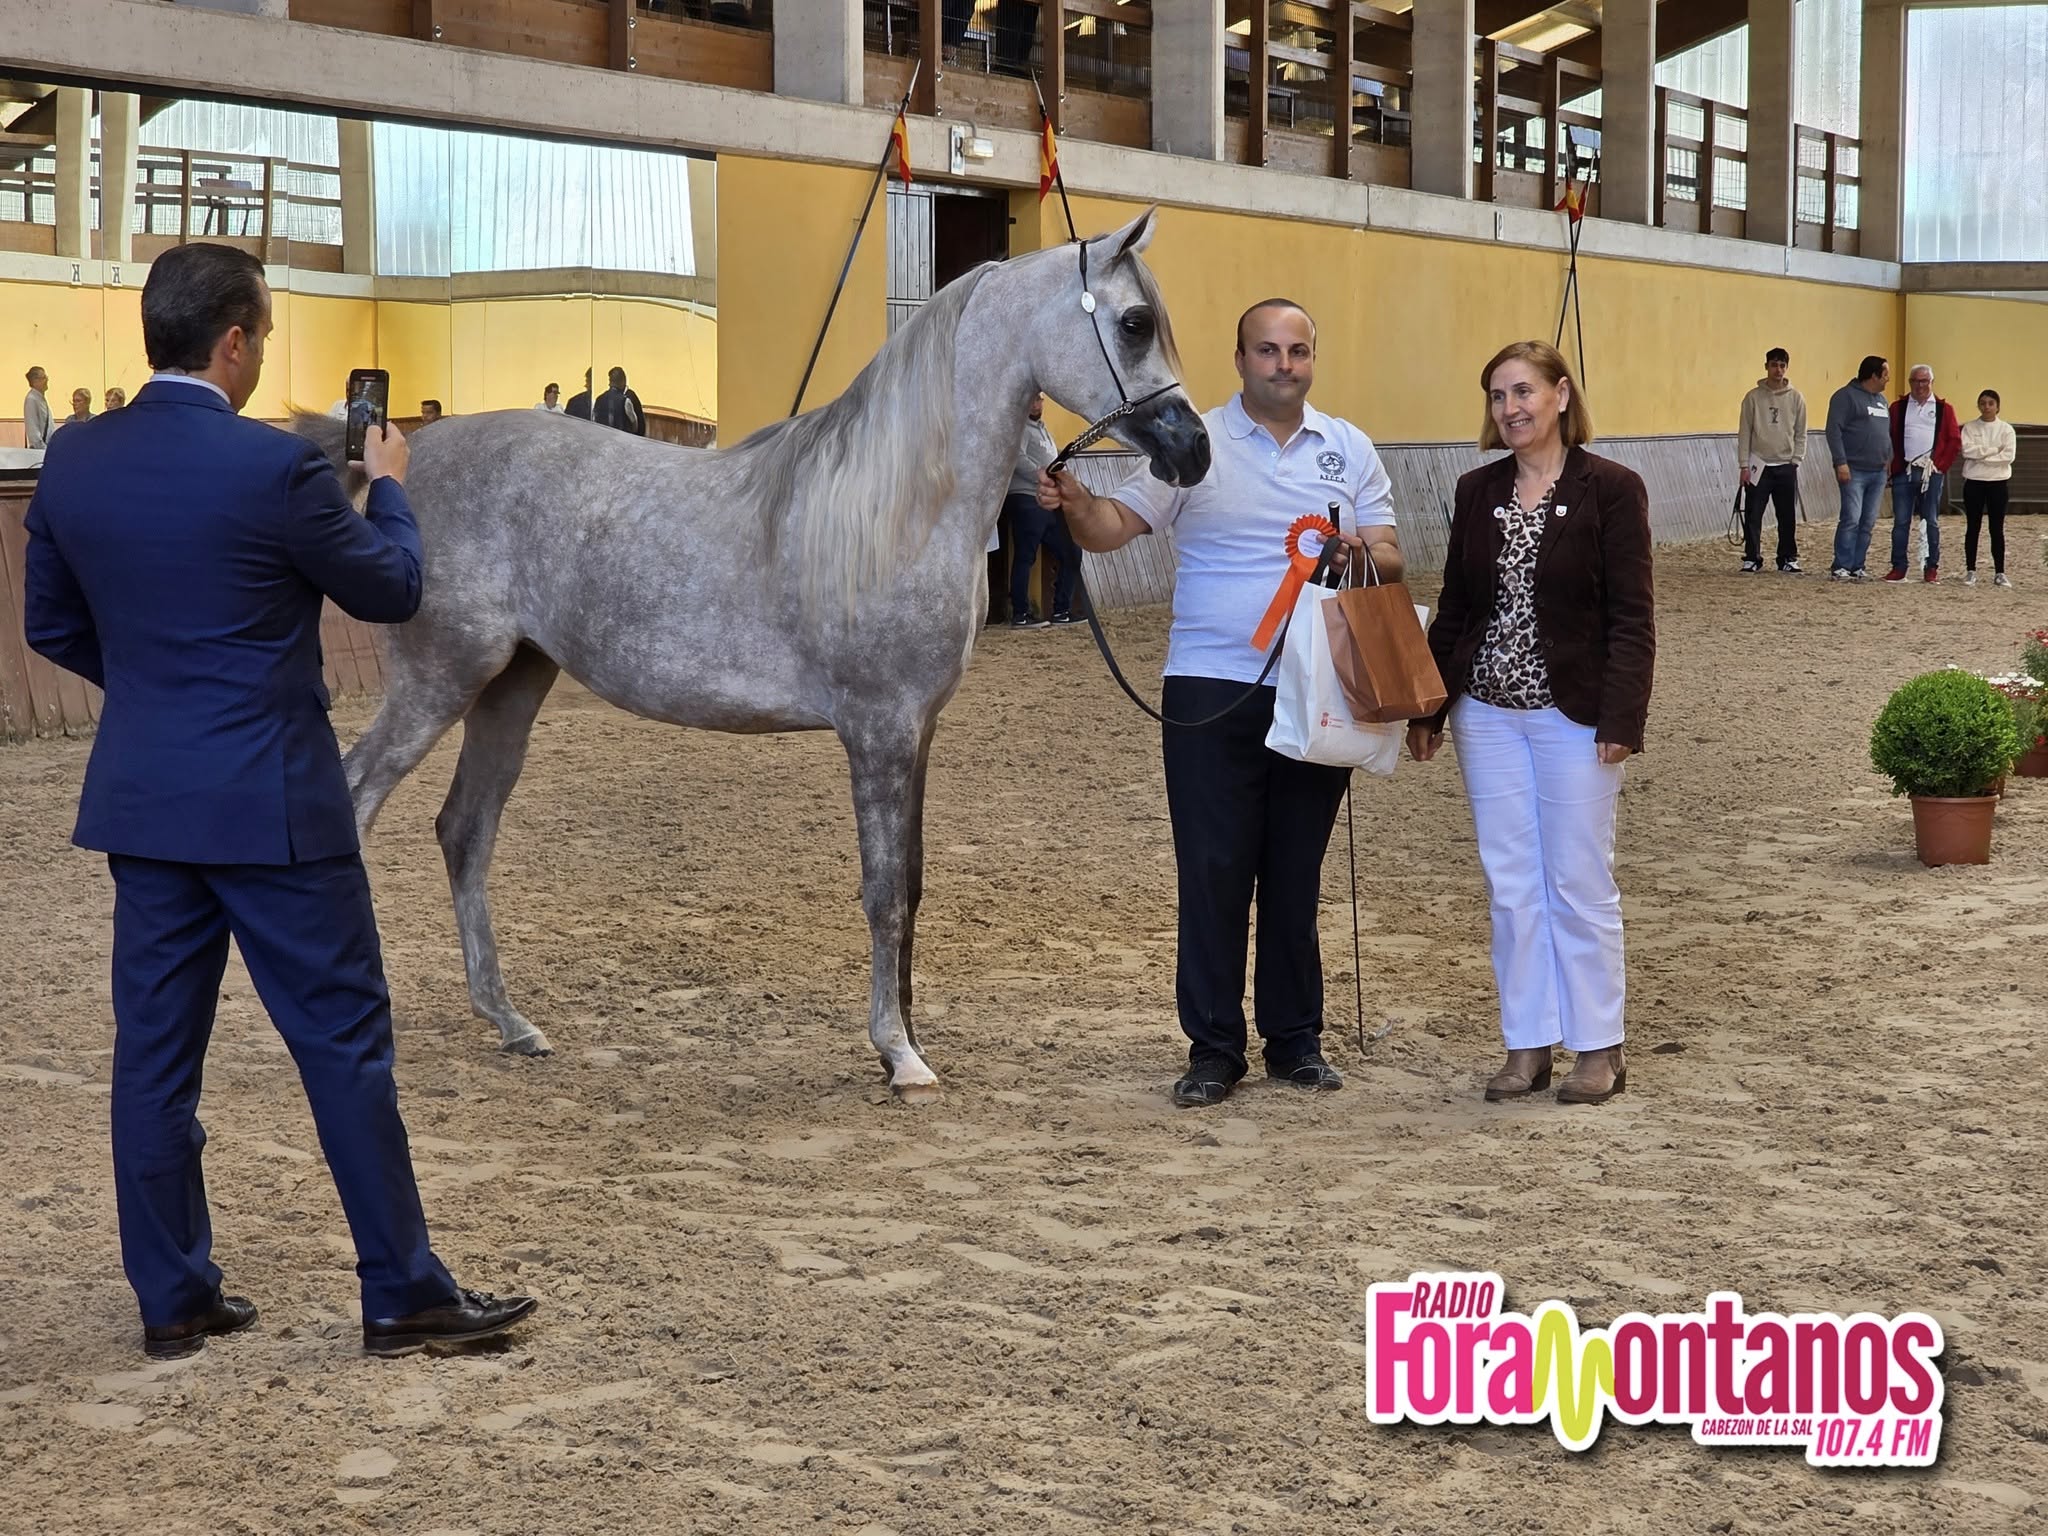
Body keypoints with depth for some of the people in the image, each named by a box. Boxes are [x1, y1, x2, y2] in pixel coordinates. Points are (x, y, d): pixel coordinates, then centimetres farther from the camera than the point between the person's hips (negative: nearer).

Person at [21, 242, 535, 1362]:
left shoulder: (74, 461, 1)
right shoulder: (274, 467, -17)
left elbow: (52, 624, 12)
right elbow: (392, 592, -3)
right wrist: (389, 486, 14)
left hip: (141, 798, 6)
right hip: (272, 804, -6)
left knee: (155, 1047, 11)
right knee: (344, 1041, 3)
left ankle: (172, 1299, 19)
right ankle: (403, 1296, 9)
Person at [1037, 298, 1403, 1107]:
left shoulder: (1349, 449, 8)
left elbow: (1391, 562, 5)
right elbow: (1115, 526, -7)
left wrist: (1361, 553, -18)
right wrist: (1075, 504, -29)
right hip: (1212, 691, -2)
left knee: (1297, 873, 10)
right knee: (1214, 872, -1)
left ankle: (1295, 1039, 20)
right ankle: (1213, 1048, 9)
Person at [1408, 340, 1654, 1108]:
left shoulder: (1611, 488, -7)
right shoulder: (1477, 491, 7)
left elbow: (1631, 616, -9)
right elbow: (1453, 608, 12)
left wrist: (1622, 718, -16)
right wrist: (1427, 706, 9)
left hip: (1573, 713, -5)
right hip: (1487, 713, 5)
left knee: (1579, 884, 2)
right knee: (1510, 884, 8)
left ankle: (1599, 1047, 14)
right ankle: (1528, 1043, 17)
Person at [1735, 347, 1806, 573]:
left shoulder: (1796, 398, 3)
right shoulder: (1753, 397, 0)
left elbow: (1801, 434, 7)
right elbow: (1744, 433, 0)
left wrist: (1796, 460, -3)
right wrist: (1744, 465, -5)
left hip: (1786, 466, 1)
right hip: (1759, 465, -1)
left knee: (1788, 516, 4)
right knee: (1753, 515, -2)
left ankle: (1788, 558, 14)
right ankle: (1752, 557, 8)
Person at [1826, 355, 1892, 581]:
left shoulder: (1881, 399, 19)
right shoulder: (1846, 396, -7)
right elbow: (1834, 430, -13)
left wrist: (1890, 458, 14)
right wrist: (1841, 462, -19)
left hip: (1877, 472, 8)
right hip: (1854, 471, -8)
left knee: (1868, 522, 6)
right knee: (1851, 519, -13)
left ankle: (1857, 567, 10)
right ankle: (1840, 568, -11)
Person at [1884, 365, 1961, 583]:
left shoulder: (1944, 409, 7)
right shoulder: (1898, 408, 10)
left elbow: (1954, 442, 5)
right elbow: (1890, 439, 8)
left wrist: (1939, 465, -3)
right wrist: (1896, 465, -2)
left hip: (1932, 472, -1)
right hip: (1904, 472, 1)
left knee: (1931, 521, 2)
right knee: (1901, 521, 0)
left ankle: (1932, 567, 7)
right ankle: (1898, 567, 4)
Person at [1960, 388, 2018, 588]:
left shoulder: (2006, 429, 1)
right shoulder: (1969, 427, 2)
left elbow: (2009, 455, -10)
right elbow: (1967, 450, -12)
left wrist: (1981, 456, -12)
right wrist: (1994, 450, -13)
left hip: (1998, 482, 0)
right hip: (1974, 482, 0)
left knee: (1997, 528, 3)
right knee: (1972, 527, 4)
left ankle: (1999, 572, 7)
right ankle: (1970, 571, 10)